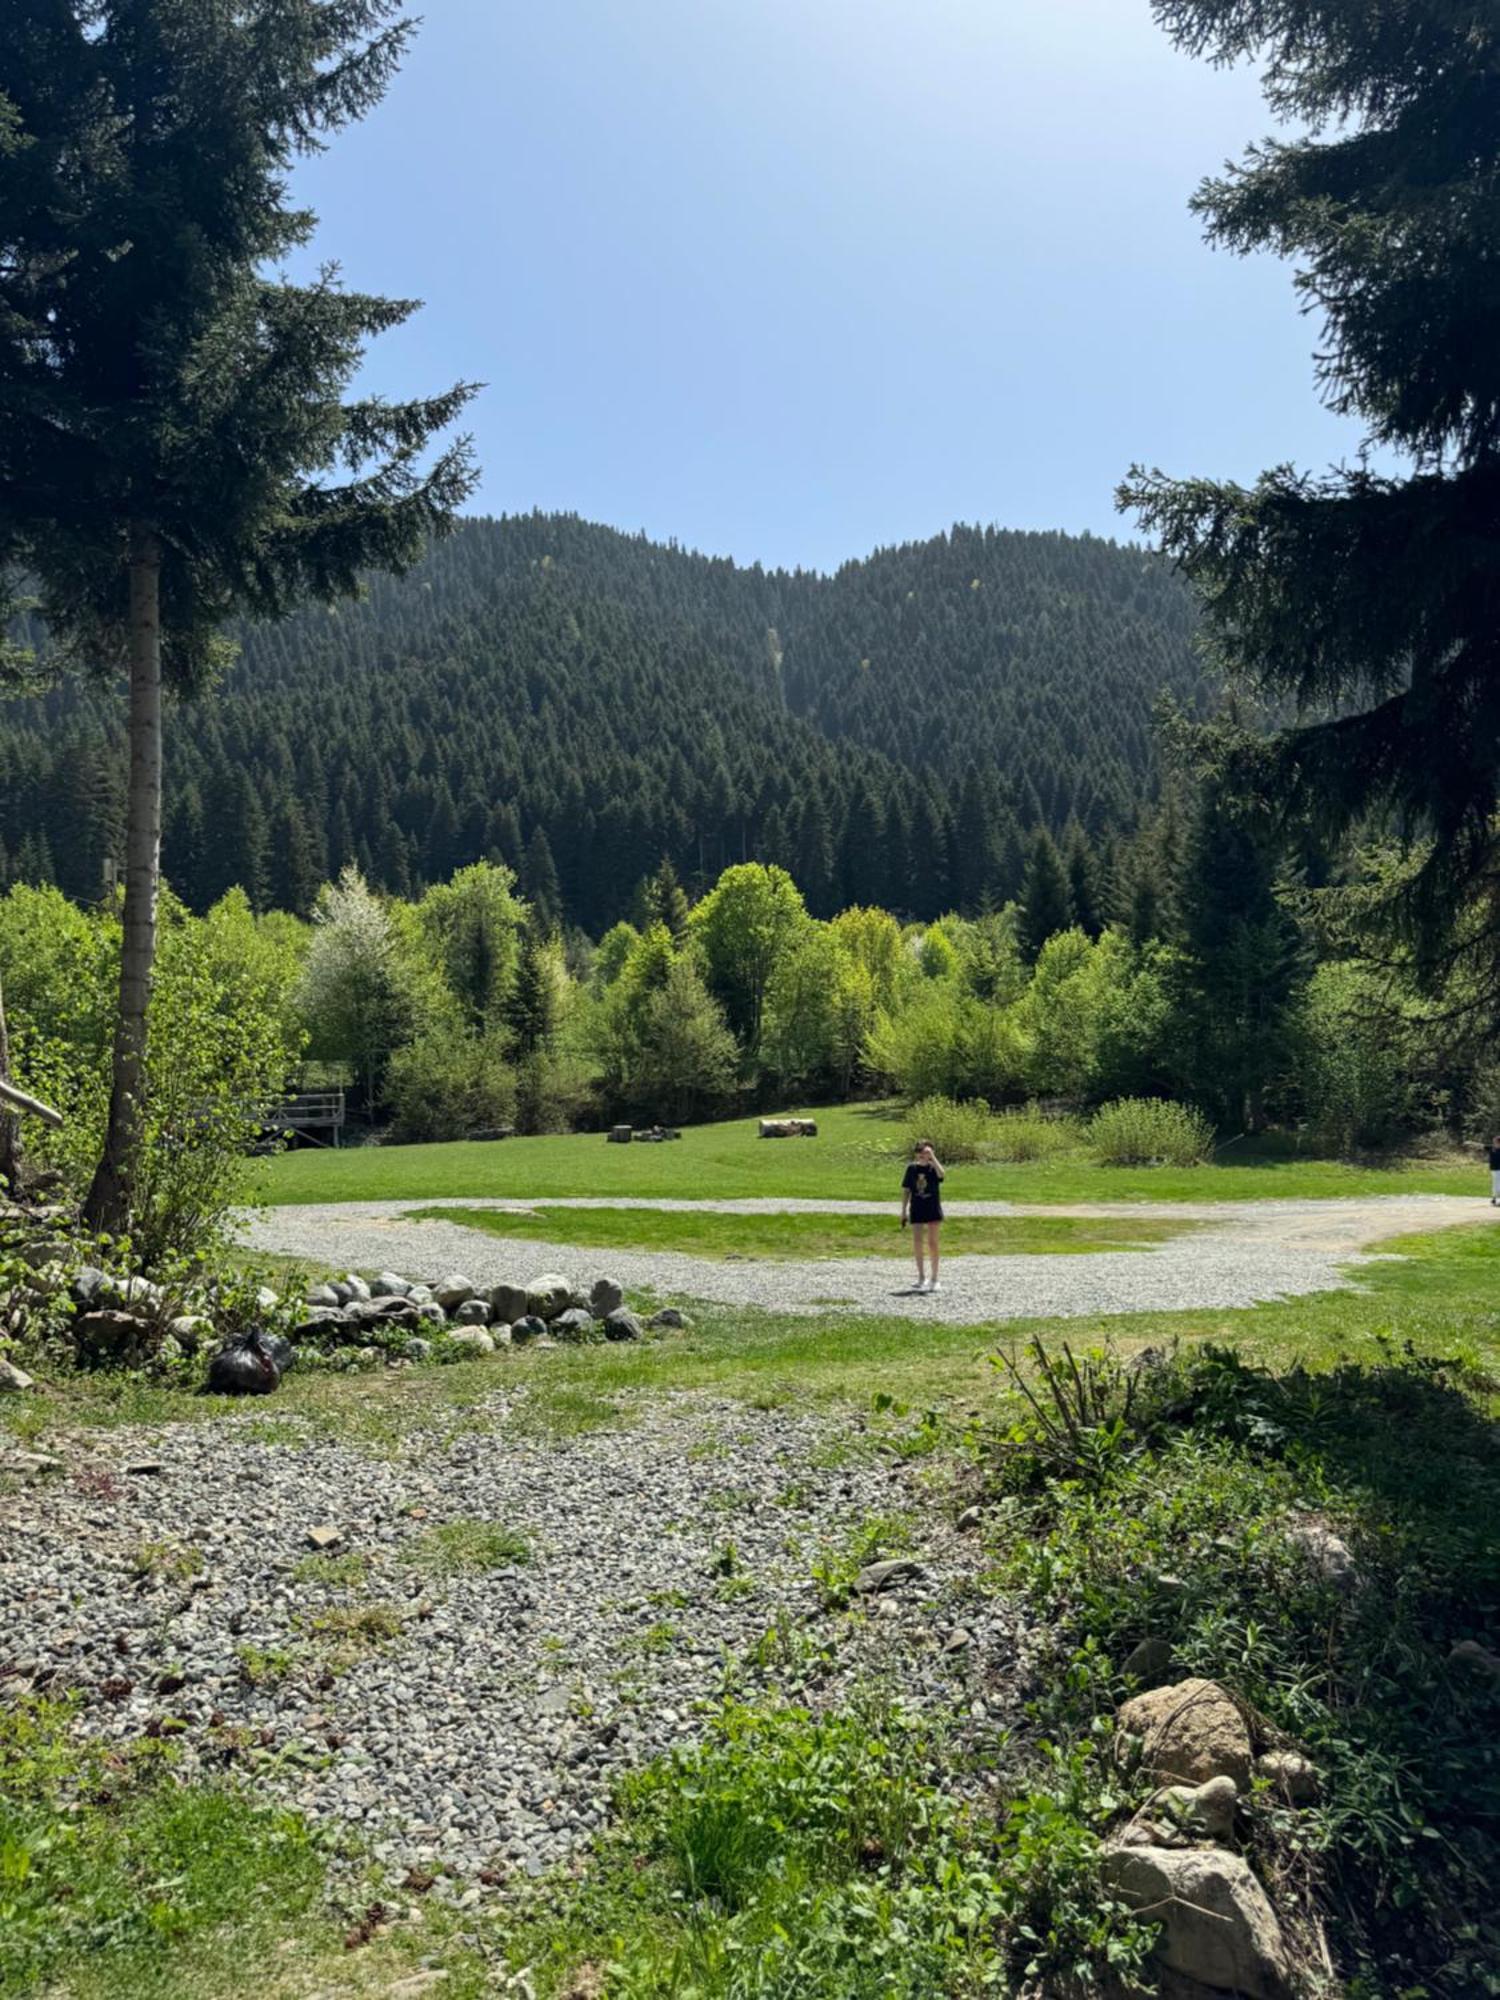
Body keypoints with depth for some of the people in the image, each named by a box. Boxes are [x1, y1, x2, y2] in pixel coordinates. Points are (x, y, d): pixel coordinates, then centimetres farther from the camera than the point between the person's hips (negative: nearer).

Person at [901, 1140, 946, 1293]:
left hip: (933, 1210, -2)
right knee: (917, 1243, 1)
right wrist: (904, 1211, 5)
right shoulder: (912, 1168, 2)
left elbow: (941, 1174, -30)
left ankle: (935, 1278, 12)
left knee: (932, 1243, 2)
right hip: (917, 1210, 2)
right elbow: (906, 1190, 7)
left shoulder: (933, 1168, -5)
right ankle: (922, 1277, 15)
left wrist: (932, 1157, -30)